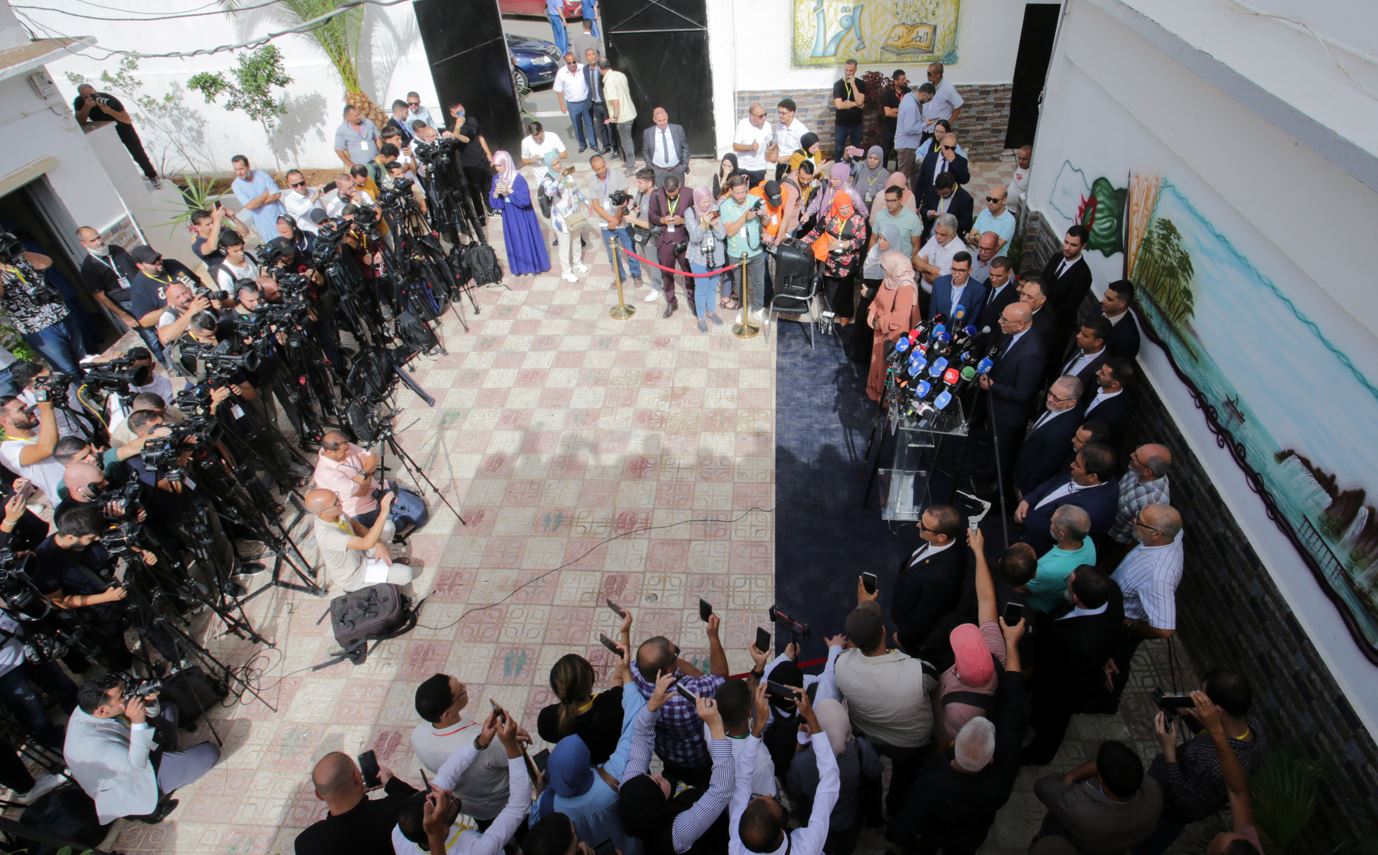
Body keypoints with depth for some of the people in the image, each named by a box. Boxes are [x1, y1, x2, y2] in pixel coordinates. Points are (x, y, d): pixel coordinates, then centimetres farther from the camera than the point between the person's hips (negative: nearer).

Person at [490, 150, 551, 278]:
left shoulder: (518, 179, -20)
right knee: (514, 241, 16)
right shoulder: (496, 178, -2)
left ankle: (533, 265, 25)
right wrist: (496, 193, -23)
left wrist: (509, 191, -30)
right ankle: (519, 266, 31)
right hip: (509, 217, 5)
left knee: (526, 240, 8)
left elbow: (526, 200, -23)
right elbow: (492, 201, -1)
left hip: (522, 216, -5)